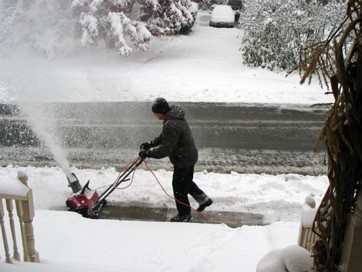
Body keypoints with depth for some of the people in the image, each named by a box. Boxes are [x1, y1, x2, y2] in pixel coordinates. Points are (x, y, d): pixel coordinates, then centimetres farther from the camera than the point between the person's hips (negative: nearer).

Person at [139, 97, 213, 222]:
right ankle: (204, 199, 40)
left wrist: (147, 153, -21)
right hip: (190, 156, 10)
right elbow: (164, 137, 13)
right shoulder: (174, 116, 2)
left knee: (179, 187, 7)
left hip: (183, 160, -10)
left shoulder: (171, 126, -33)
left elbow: (165, 150, -30)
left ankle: (184, 214, 25)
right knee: (187, 182, 27)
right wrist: (150, 144, 4)